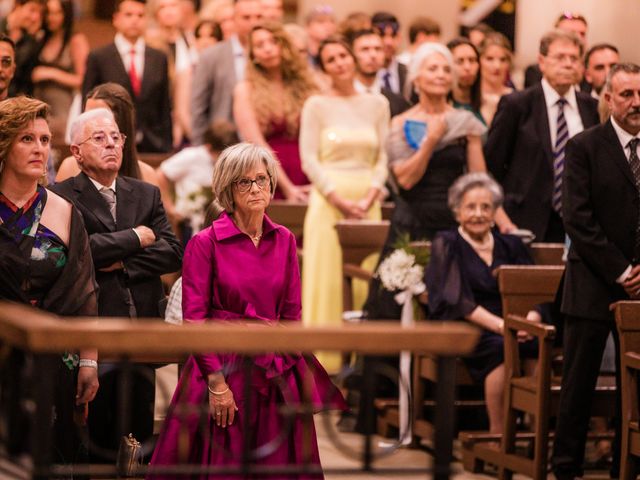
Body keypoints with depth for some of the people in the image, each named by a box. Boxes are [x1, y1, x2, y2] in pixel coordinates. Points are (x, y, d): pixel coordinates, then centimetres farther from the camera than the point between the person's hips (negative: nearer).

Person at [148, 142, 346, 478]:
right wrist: (217, 383, -14)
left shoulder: (284, 241, 7)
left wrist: (286, 368, 0)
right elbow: (194, 320, -9)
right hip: (222, 369, -4)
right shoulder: (205, 243, -6)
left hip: (275, 374, 4)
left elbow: (291, 312, 10)